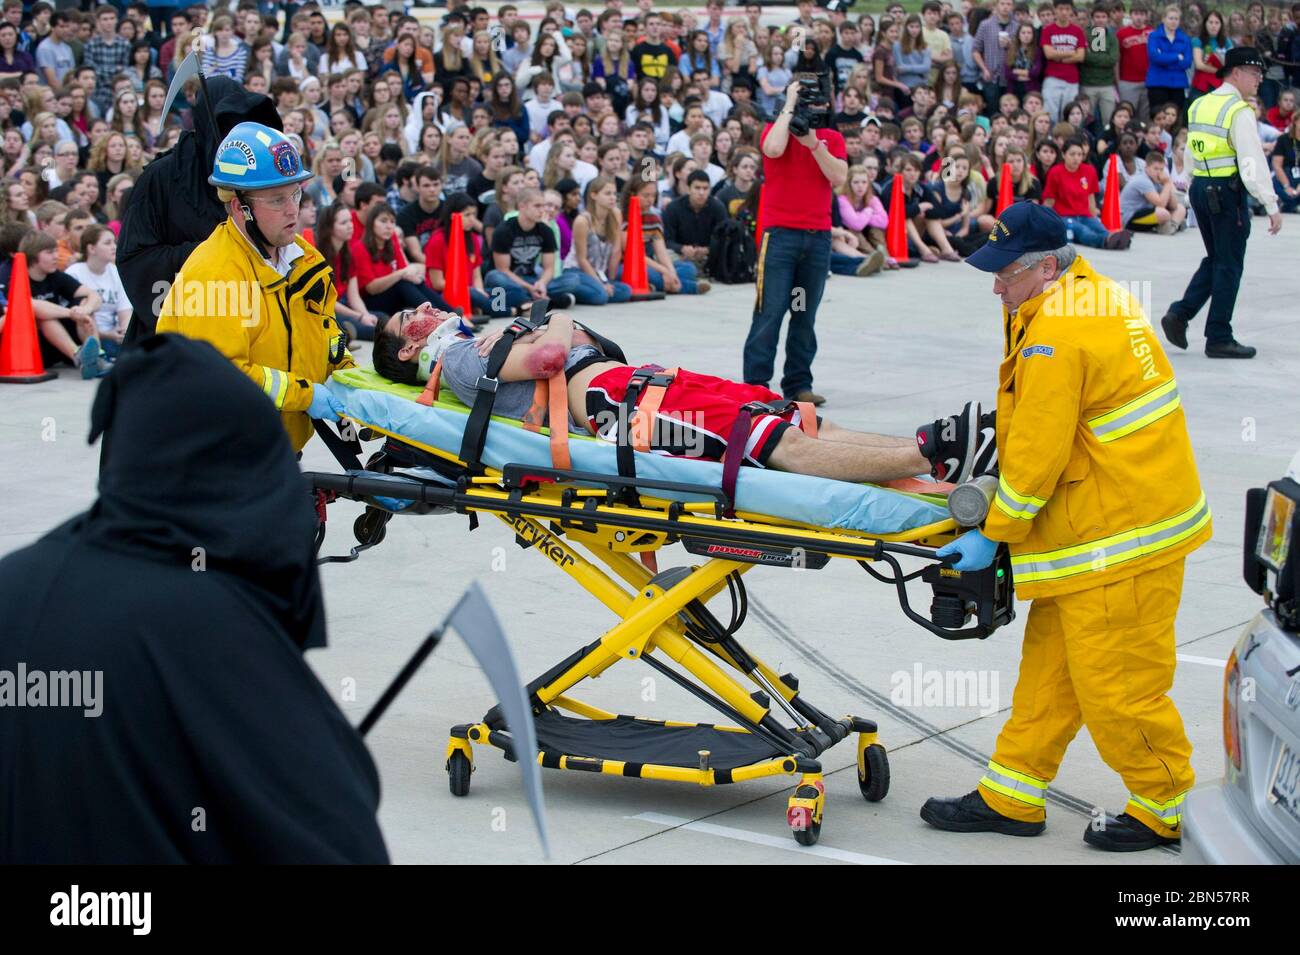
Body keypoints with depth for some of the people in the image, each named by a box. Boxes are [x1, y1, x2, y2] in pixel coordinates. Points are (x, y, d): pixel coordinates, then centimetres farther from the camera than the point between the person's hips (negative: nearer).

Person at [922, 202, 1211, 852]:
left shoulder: (1056, 334, -21)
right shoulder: (1097, 297, 10)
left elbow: (1038, 454, -19)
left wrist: (993, 535, -9)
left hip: (1118, 537, -11)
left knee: (1114, 681, 0)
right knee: (1049, 662, 15)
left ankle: (1166, 810, 16)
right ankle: (1011, 798, 23)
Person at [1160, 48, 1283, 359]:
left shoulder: (1199, 106, 10)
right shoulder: (1240, 112, -14)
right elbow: (1253, 162, -18)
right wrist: (1272, 206, -16)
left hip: (1200, 187, 8)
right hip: (1228, 191, -8)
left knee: (1215, 260, 19)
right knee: (1229, 265, 2)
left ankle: (1180, 313, 5)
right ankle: (1219, 339, 7)